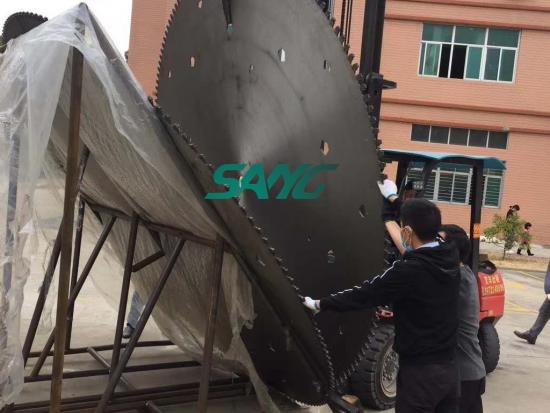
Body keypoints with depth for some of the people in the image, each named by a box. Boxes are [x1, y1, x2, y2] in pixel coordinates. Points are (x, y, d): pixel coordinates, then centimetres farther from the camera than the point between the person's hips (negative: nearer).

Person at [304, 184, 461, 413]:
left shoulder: (408, 271, -23)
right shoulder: (450, 257, -1)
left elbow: (363, 294, -13)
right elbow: (424, 229, 17)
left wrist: (320, 304, 2)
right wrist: (393, 197, 31)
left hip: (420, 372, -7)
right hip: (449, 369, 7)